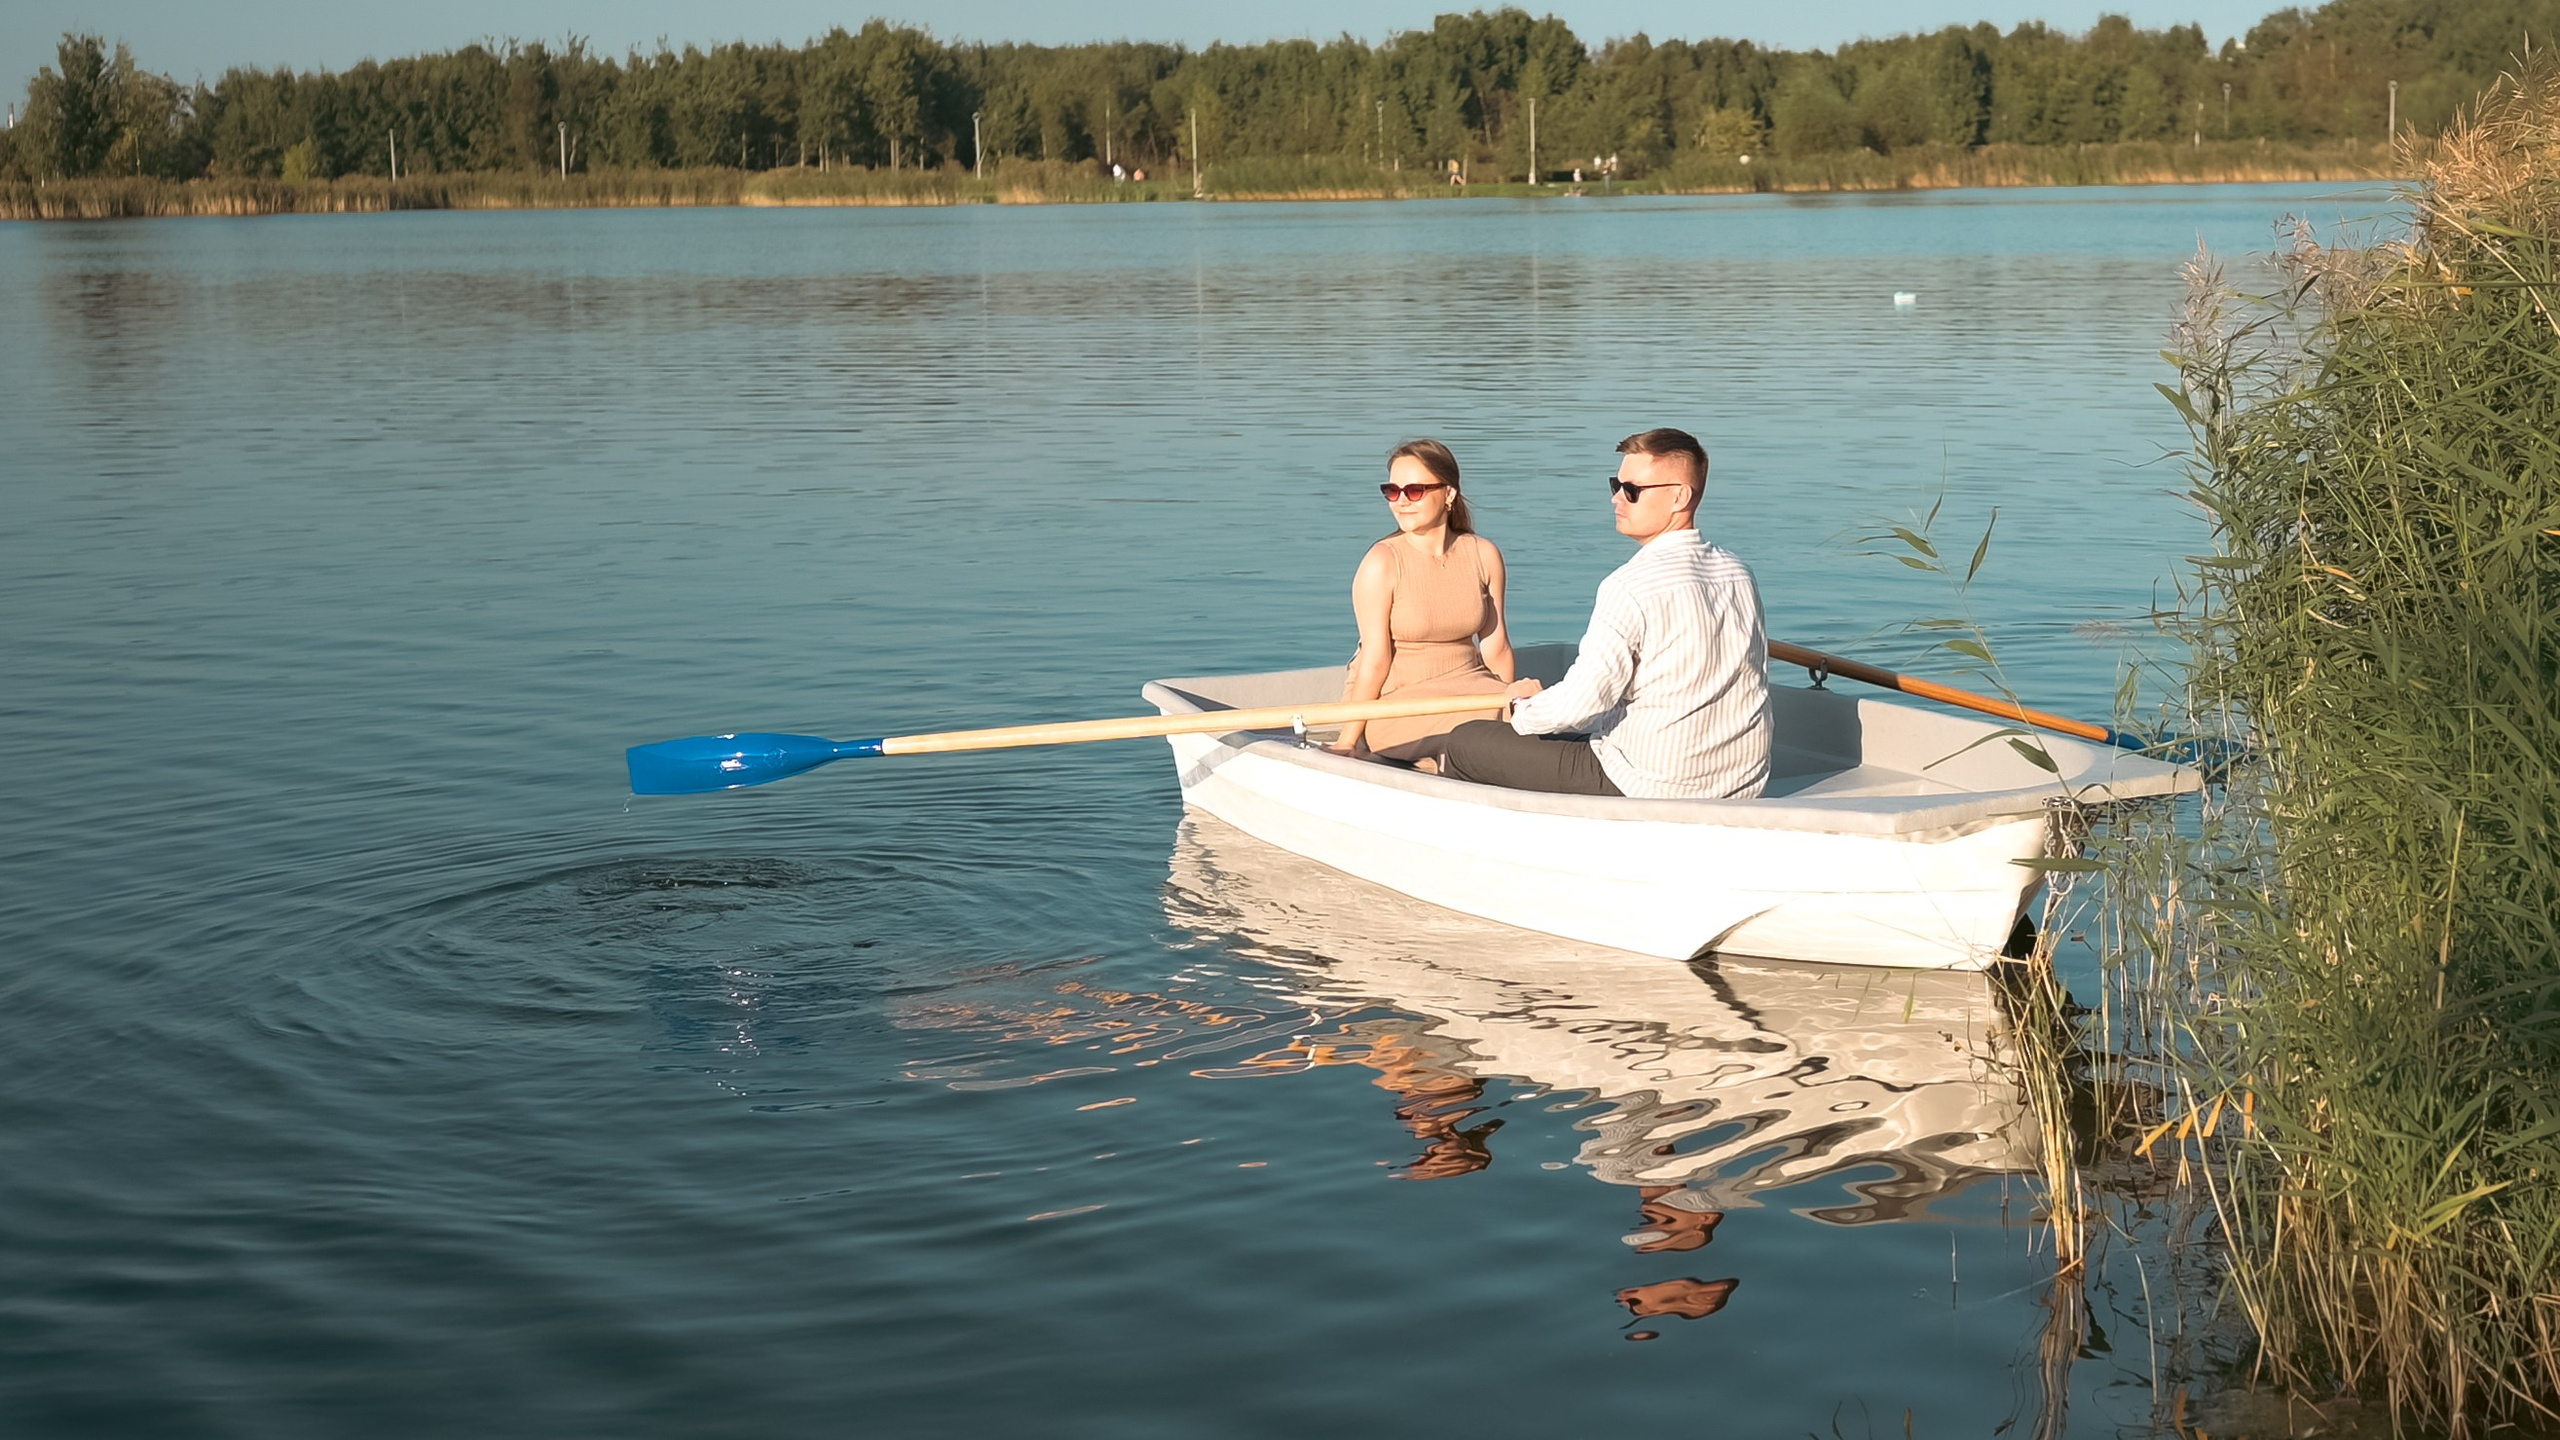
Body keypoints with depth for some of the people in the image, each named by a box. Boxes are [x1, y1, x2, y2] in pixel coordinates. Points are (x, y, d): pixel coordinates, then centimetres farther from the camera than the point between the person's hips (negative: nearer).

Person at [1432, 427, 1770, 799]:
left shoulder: (1631, 586, -19)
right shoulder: (1739, 576, 5)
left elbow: (1580, 701, -22)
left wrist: (1524, 707, 2)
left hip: (1654, 789, -8)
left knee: (1463, 743, 3)